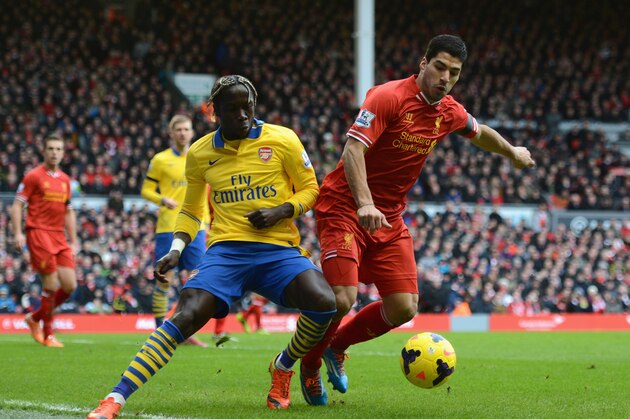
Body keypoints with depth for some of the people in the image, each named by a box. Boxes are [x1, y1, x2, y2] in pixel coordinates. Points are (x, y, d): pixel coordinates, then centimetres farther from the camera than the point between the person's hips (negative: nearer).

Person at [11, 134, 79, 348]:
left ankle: (35, 318, 19)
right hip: (39, 232, -6)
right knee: (51, 285, -11)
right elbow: (17, 206, -3)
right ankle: (48, 334, 3)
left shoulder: (65, 180, 15)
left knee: (69, 285, -2)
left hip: (60, 236, 6)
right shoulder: (33, 176, -2)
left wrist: (73, 241, 19)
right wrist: (18, 233, -13)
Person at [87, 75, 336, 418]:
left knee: (323, 303, -28)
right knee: (186, 316, -24)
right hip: (227, 249, 1)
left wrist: (280, 212, -10)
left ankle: (283, 367, 4)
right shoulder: (200, 153, 9)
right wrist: (176, 250, 5)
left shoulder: (282, 140, 1)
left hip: (278, 249, 0)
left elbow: (310, 189, 9)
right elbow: (191, 210, 22)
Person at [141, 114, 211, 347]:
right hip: (168, 227, -4)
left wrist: (205, 220, 13)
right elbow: (146, 190, 0)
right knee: (165, 279, -3)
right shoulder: (160, 160, 1)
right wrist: (163, 199, -18)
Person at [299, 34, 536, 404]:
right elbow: (353, 149, -28)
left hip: (389, 219, 7)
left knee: (403, 308, -3)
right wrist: (365, 204, -40)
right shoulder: (389, 97, -17)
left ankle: (337, 345, 24)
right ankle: (309, 363, 11)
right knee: (342, 299, -19)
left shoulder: (450, 113, 5)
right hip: (345, 206, -7)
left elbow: (480, 133, 29)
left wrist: (513, 153, 45)